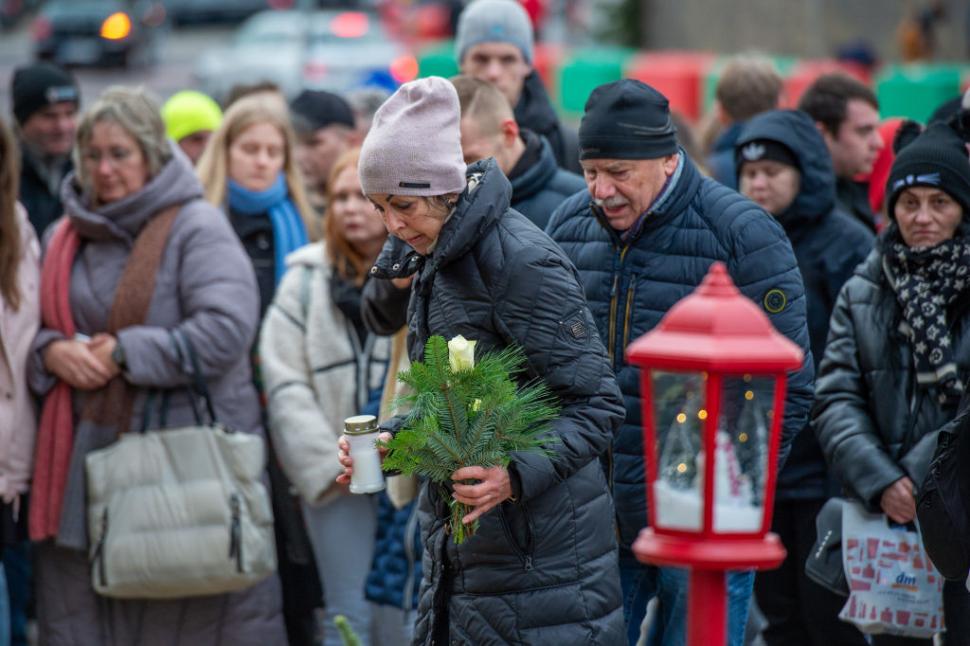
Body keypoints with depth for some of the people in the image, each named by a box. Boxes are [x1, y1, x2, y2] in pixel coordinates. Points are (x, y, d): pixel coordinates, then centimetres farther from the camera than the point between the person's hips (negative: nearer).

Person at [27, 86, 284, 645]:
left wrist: (125, 353, -15)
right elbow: (33, 327, 22)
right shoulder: (68, 237, 16)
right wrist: (51, 352, -3)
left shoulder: (196, 226, -5)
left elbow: (227, 327, -17)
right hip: (89, 453, 6)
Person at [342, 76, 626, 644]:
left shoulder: (522, 261, -17)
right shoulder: (437, 257, 11)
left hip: (539, 543, -8)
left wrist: (515, 476, -29)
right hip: (458, 534, 9)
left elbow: (598, 405, -17)